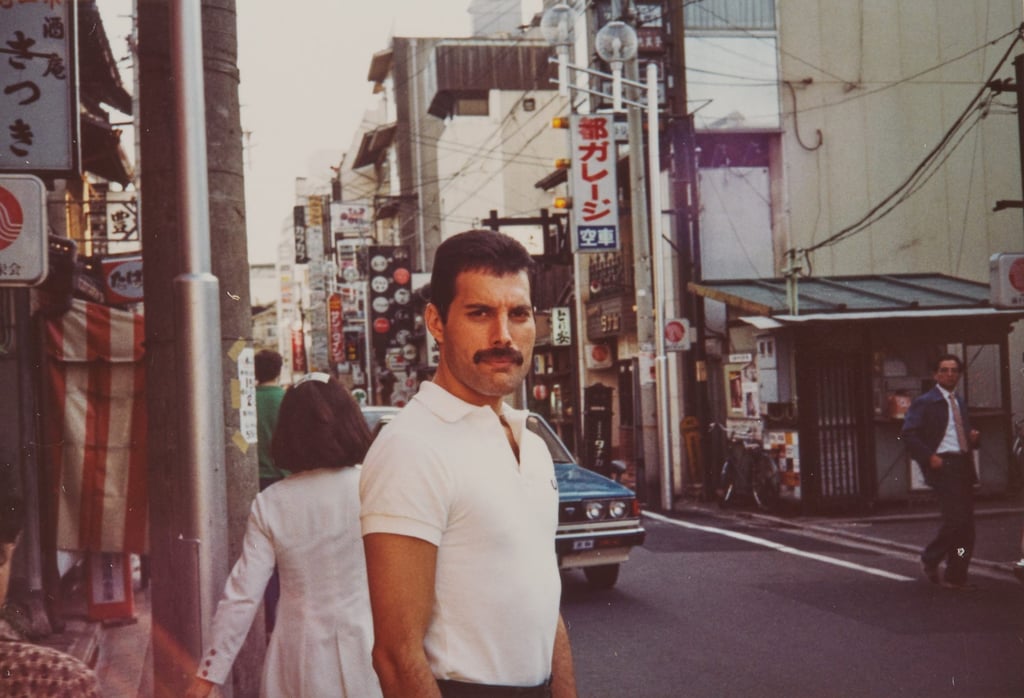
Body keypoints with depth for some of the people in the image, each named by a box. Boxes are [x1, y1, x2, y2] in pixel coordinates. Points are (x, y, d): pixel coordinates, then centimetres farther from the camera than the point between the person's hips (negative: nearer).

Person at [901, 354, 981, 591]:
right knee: (956, 519, -15)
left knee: (967, 524, 5)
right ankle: (930, 559, 6)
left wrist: (973, 437, 8)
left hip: (963, 465, 8)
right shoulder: (924, 402, -4)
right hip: (942, 465, -8)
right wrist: (929, 457, -18)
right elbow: (908, 434, -11)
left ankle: (956, 576, 12)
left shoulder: (960, 402, 21)